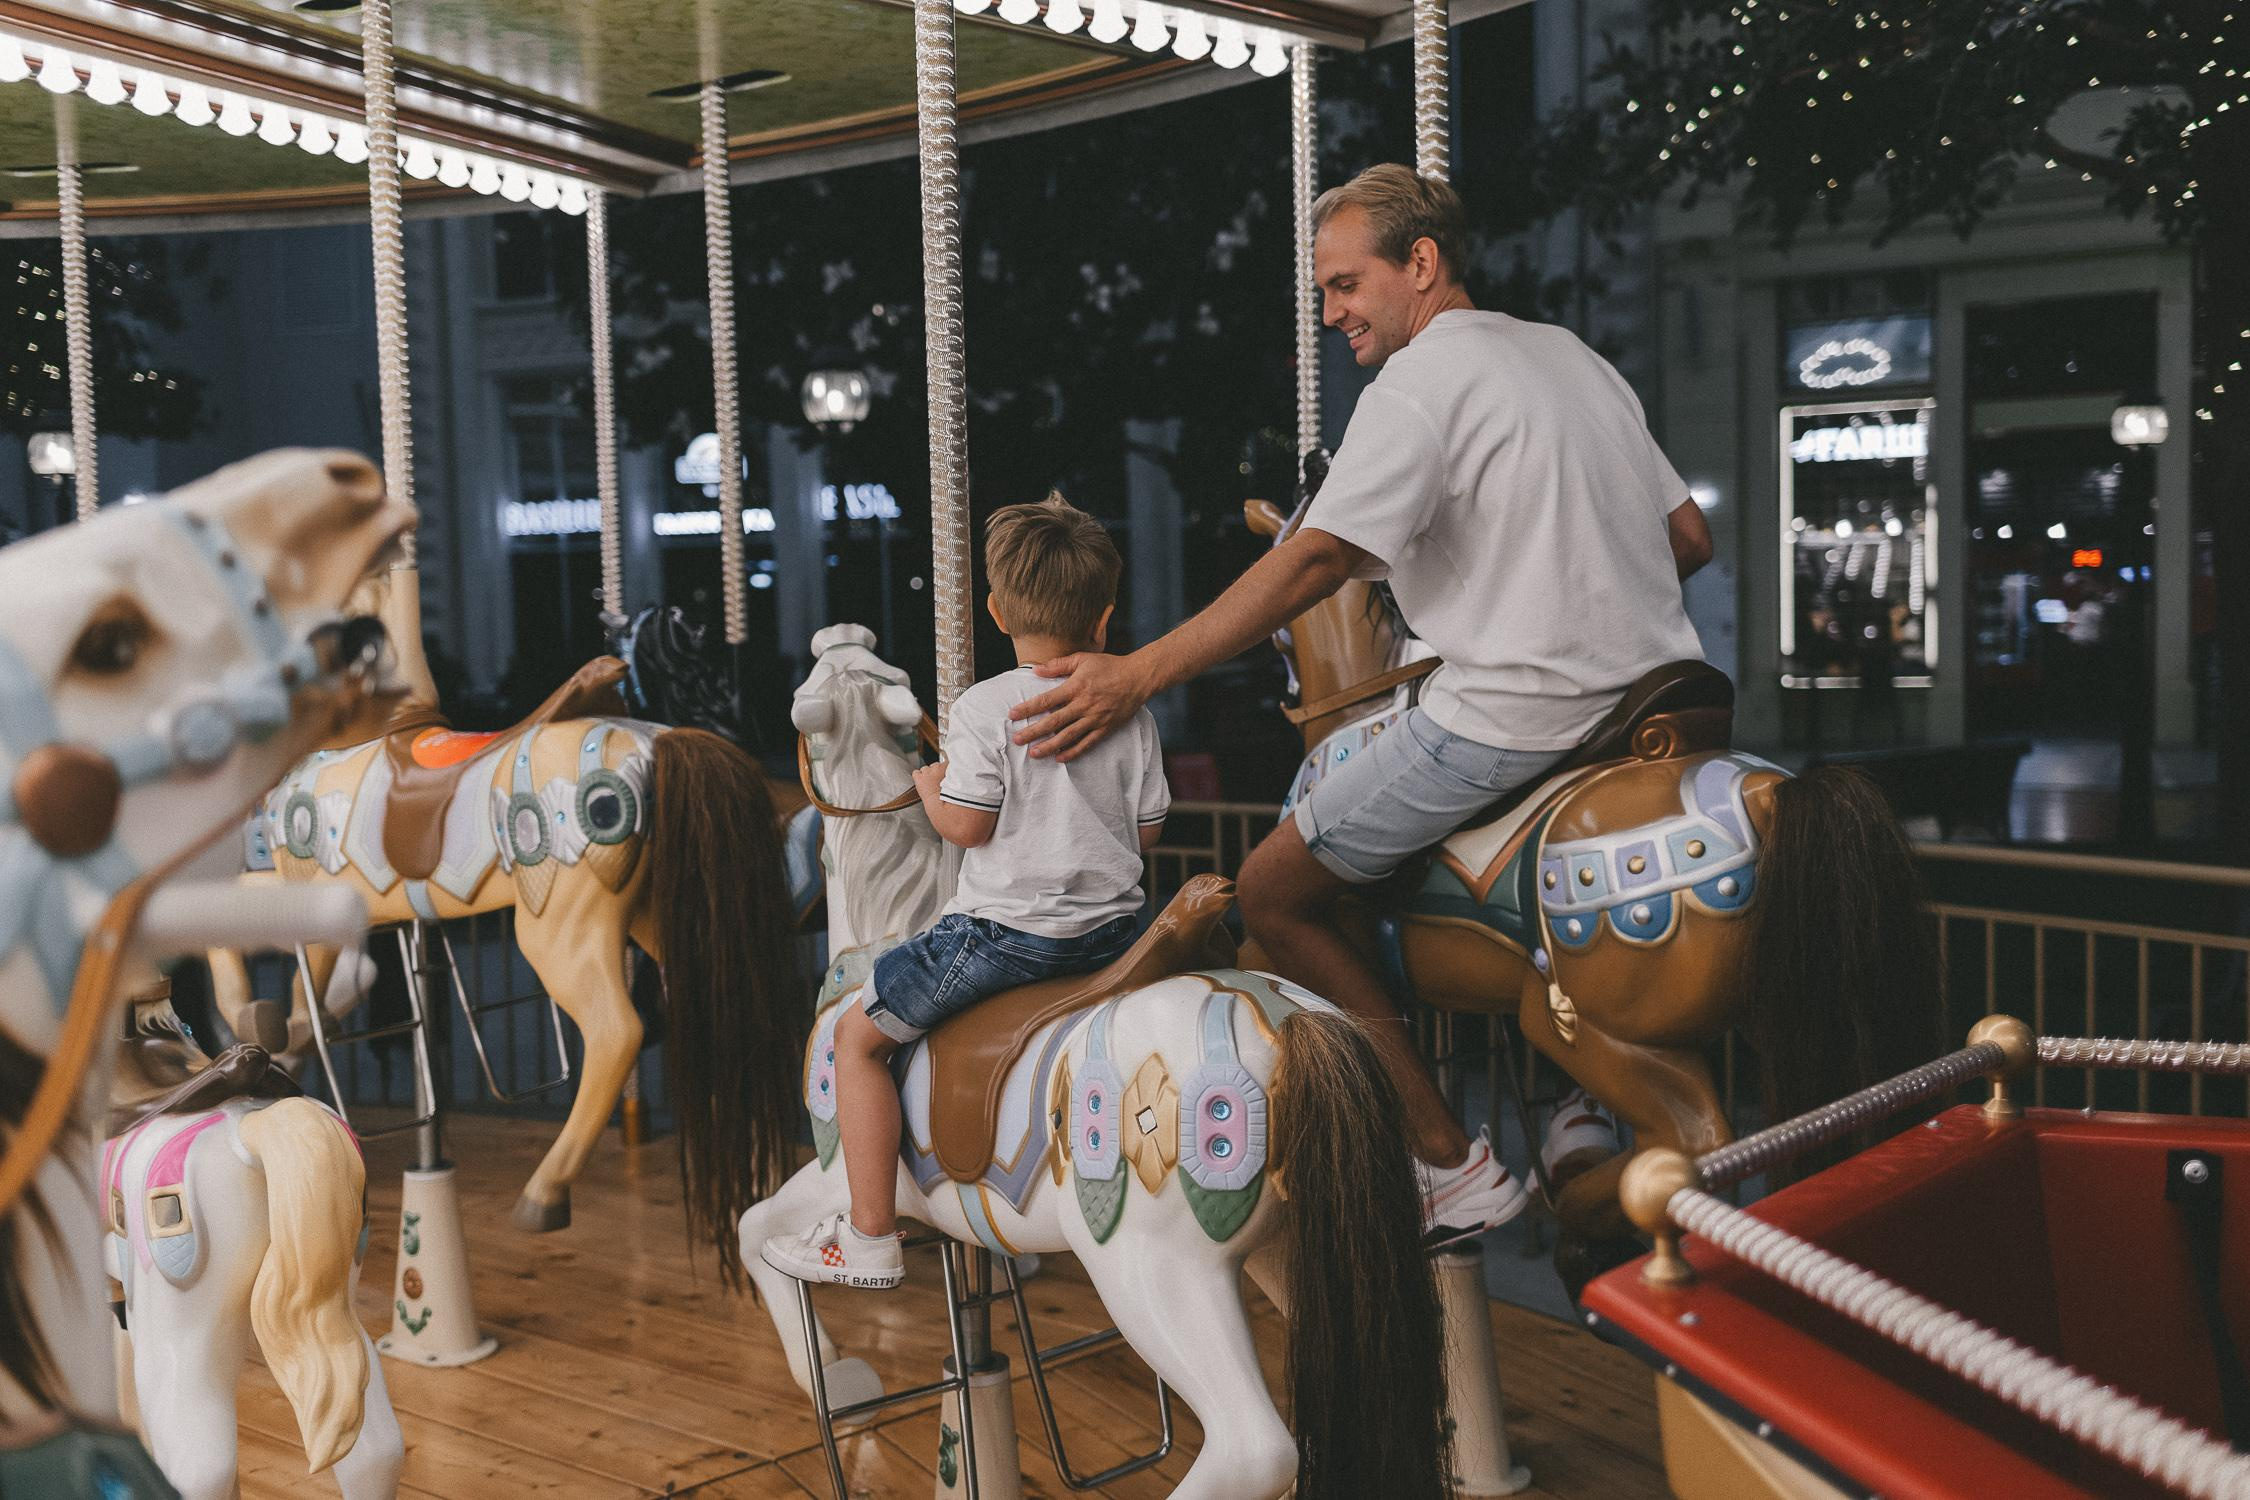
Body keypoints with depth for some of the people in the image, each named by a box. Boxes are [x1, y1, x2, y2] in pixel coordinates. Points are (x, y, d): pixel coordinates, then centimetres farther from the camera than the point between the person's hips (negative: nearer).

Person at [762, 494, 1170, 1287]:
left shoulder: (985, 706, -11)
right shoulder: (1131, 710, 3)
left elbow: (966, 825, -13)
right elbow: (1146, 829, 7)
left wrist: (931, 784, 8)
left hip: (1008, 926, -6)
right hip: (1113, 924, 6)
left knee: (858, 1034, 6)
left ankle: (870, 1238, 6)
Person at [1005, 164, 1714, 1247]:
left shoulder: (1418, 382, -8)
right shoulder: (1574, 354, 17)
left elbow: (1317, 559, -20)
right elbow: (1690, 537, 18)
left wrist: (1136, 677, -20)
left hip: (1517, 714, -10)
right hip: (1659, 691, 10)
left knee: (1273, 894, 1)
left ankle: (1451, 1166, 1)